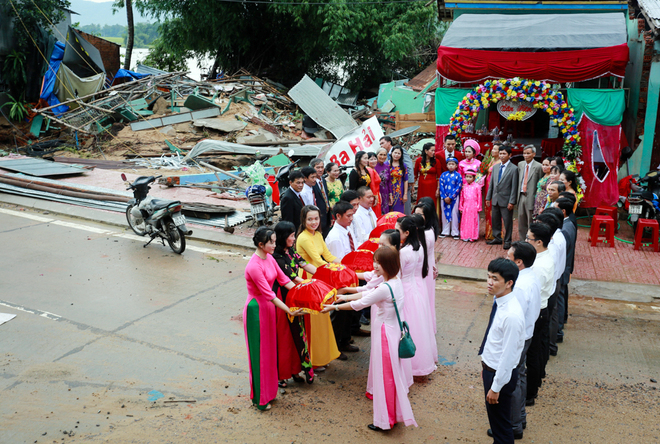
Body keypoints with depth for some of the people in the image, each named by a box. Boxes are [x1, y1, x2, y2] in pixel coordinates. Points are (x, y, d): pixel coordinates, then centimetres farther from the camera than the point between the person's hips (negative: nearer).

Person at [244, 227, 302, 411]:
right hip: (256, 309, -9)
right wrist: (290, 311, -27)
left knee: (269, 350, 18)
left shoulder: (269, 258, 1)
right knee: (260, 352, 4)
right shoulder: (254, 266, -27)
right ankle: (260, 398, 20)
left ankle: (268, 391, 34)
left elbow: (284, 280, 3)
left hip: (268, 307, 9)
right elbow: (269, 294, -27)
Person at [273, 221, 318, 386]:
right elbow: (291, 277, -22)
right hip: (283, 298, -8)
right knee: (283, 335, 2)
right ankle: (279, 375, 16)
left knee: (296, 332, 13)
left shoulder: (291, 251, 8)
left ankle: (294, 370, 25)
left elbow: (306, 265, 5)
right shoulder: (276, 257, -20)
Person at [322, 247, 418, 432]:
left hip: (385, 332, -9)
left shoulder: (385, 288, -27)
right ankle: (394, 414, 35)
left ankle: (385, 420, 21)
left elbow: (360, 304, -19)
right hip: (392, 330, 9)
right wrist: (344, 297, 14)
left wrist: (335, 307, -8)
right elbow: (368, 294, 11)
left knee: (385, 376, 6)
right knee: (391, 375, 20)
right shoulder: (395, 282, 2)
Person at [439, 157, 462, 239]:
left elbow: (458, 187, -6)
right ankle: (445, 231, 16)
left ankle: (455, 232, 8)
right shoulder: (443, 175, 4)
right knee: (445, 214, 7)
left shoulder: (458, 175, -2)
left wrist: (450, 197, -12)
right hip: (444, 198, 2)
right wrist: (444, 197, -9)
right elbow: (441, 186, 1)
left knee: (454, 214, 1)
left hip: (454, 198, -2)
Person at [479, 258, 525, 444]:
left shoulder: (512, 315, -31)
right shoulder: (498, 301, -3)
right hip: (490, 368, 9)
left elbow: (508, 355, -25)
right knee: (494, 417, 27)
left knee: (501, 421, 11)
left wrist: (496, 387, -18)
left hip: (501, 374, -9)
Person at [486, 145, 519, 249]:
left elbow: (514, 187, -11)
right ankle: (497, 238, 28)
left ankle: (507, 241, 14)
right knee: (495, 220, 14)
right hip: (495, 199, 6)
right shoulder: (495, 167, 10)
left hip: (506, 200, -6)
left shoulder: (513, 169, -8)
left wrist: (512, 202, -15)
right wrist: (488, 197, 10)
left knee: (507, 221, 3)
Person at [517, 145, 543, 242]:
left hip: (531, 197, -6)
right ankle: (522, 241, 25)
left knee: (531, 222, 1)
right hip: (521, 197, 6)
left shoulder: (538, 167, -9)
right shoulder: (520, 165, 11)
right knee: (521, 222, 14)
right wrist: (518, 195, 13)